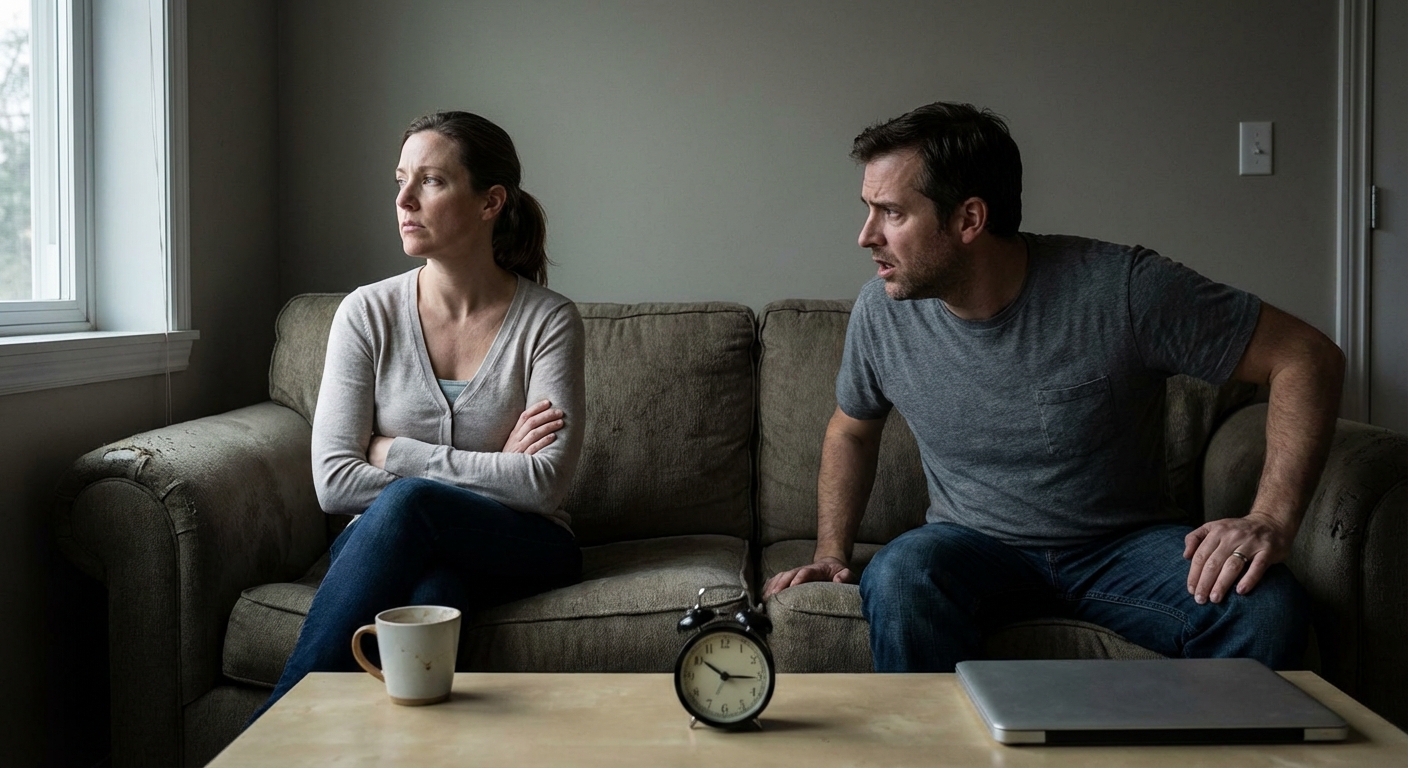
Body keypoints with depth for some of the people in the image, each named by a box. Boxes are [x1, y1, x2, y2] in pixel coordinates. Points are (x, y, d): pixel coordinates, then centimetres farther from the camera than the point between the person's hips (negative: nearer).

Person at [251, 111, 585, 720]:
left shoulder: (548, 321, -4)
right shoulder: (368, 313, 0)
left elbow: (546, 481, -14)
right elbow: (334, 481, -7)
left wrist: (396, 454, -12)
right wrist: (490, 470, -11)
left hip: (521, 550, -1)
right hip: (386, 543, 1)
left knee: (406, 502, -33)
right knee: (430, 589, -36)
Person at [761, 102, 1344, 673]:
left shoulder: (1123, 289, -19)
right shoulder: (881, 313, -7)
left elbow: (1308, 357, -14)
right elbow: (851, 431, 14)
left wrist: (1271, 520, -24)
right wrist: (831, 554, 3)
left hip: (1123, 546, -1)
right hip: (974, 545, 2)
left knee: (1263, 605, -30)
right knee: (899, 577, -33)